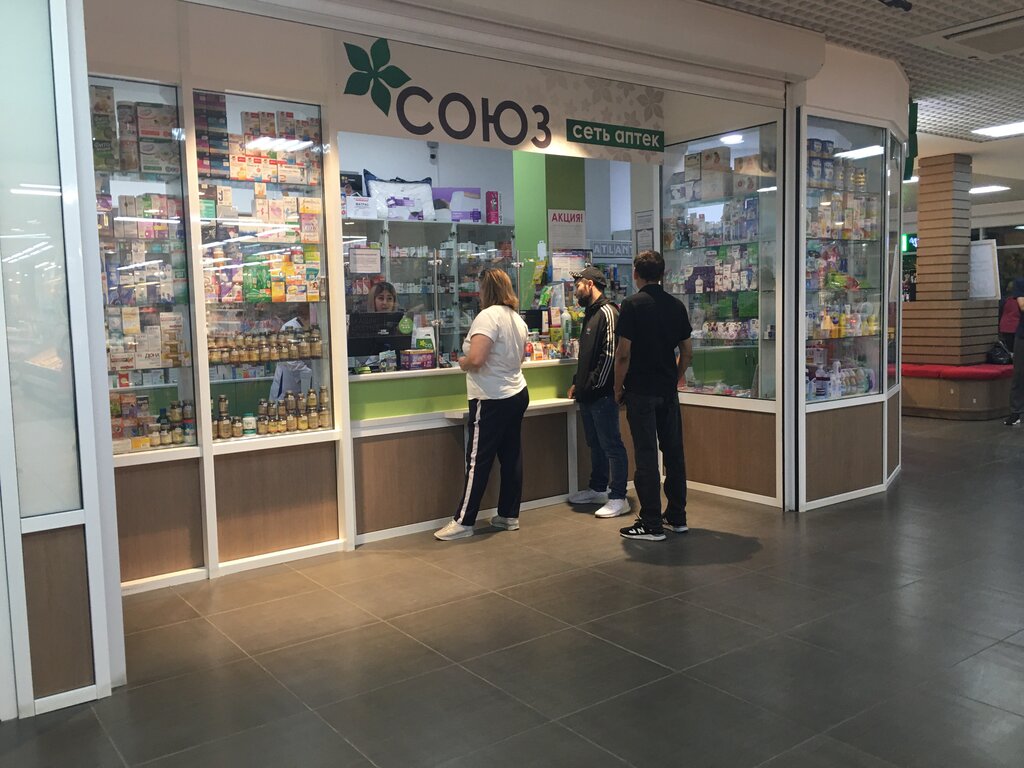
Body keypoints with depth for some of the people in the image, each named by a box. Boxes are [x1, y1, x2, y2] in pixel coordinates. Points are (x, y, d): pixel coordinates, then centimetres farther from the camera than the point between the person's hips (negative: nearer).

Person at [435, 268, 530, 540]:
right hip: (517, 393, 9)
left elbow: (476, 359, -25)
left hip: (492, 400, -9)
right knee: (511, 456, 12)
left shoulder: (488, 316, -16)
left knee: (478, 461, -3)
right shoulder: (517, 318, 11)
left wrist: (462, 362, -6)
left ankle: (463, 522, 4)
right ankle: (509, 515, 20)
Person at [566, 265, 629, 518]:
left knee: (611, 446, -4)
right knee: (595, 444, 18)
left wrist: (595, 384, -18)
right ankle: (597, 489, 29)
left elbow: (610, 354, -20)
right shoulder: (590, 314, 18)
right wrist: (577, 382, 19)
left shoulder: (607, 312, -13)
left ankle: (618, 498, 1)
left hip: (602, 394, -10)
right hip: (587, 394, 10)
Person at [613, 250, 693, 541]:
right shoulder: (676, 305, 6)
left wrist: (618, 387, -2)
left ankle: (651, 525, 2)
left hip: (641, 391, -5)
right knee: (674, 452, 12)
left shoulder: (632, 304, -10)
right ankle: (677, 517, 21)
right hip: (668, 391, 6)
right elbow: (687, 351, 9)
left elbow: (624, 353, -14)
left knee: (646, 457, -2)